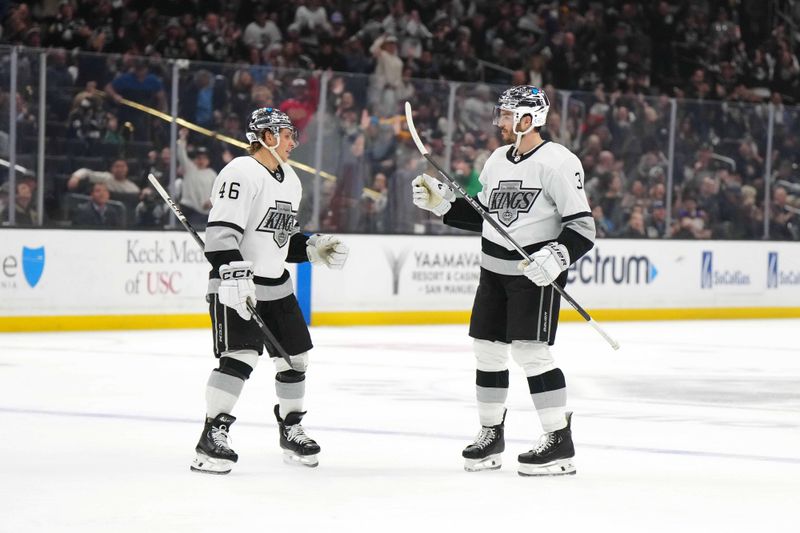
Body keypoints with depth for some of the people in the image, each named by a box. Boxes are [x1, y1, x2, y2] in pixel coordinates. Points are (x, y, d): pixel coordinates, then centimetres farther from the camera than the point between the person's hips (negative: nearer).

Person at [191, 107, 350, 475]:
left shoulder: (290, 181, 15)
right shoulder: (241, 173, -15)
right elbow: (221, 232, -23)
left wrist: (314, 248, 9)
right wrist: (234, 276, -32)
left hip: (275, 285, 9)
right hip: (236, 284, -9)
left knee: (295, 354, 12)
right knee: (240, 355, -20)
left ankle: (291, 429, 29)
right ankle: (213, 435, -16)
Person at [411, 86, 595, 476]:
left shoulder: (557, 162, -15)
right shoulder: (498, 159, 10)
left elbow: (583, 228, -17)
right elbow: (480, 216, 20)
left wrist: (557, 256, -33)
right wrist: (440, 202, 9)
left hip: (536, 272, -8)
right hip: (494, 269, 8)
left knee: (531, 352, -14)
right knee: (487, 349, 10)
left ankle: (560, 442, -10)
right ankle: (491, 434, 24)